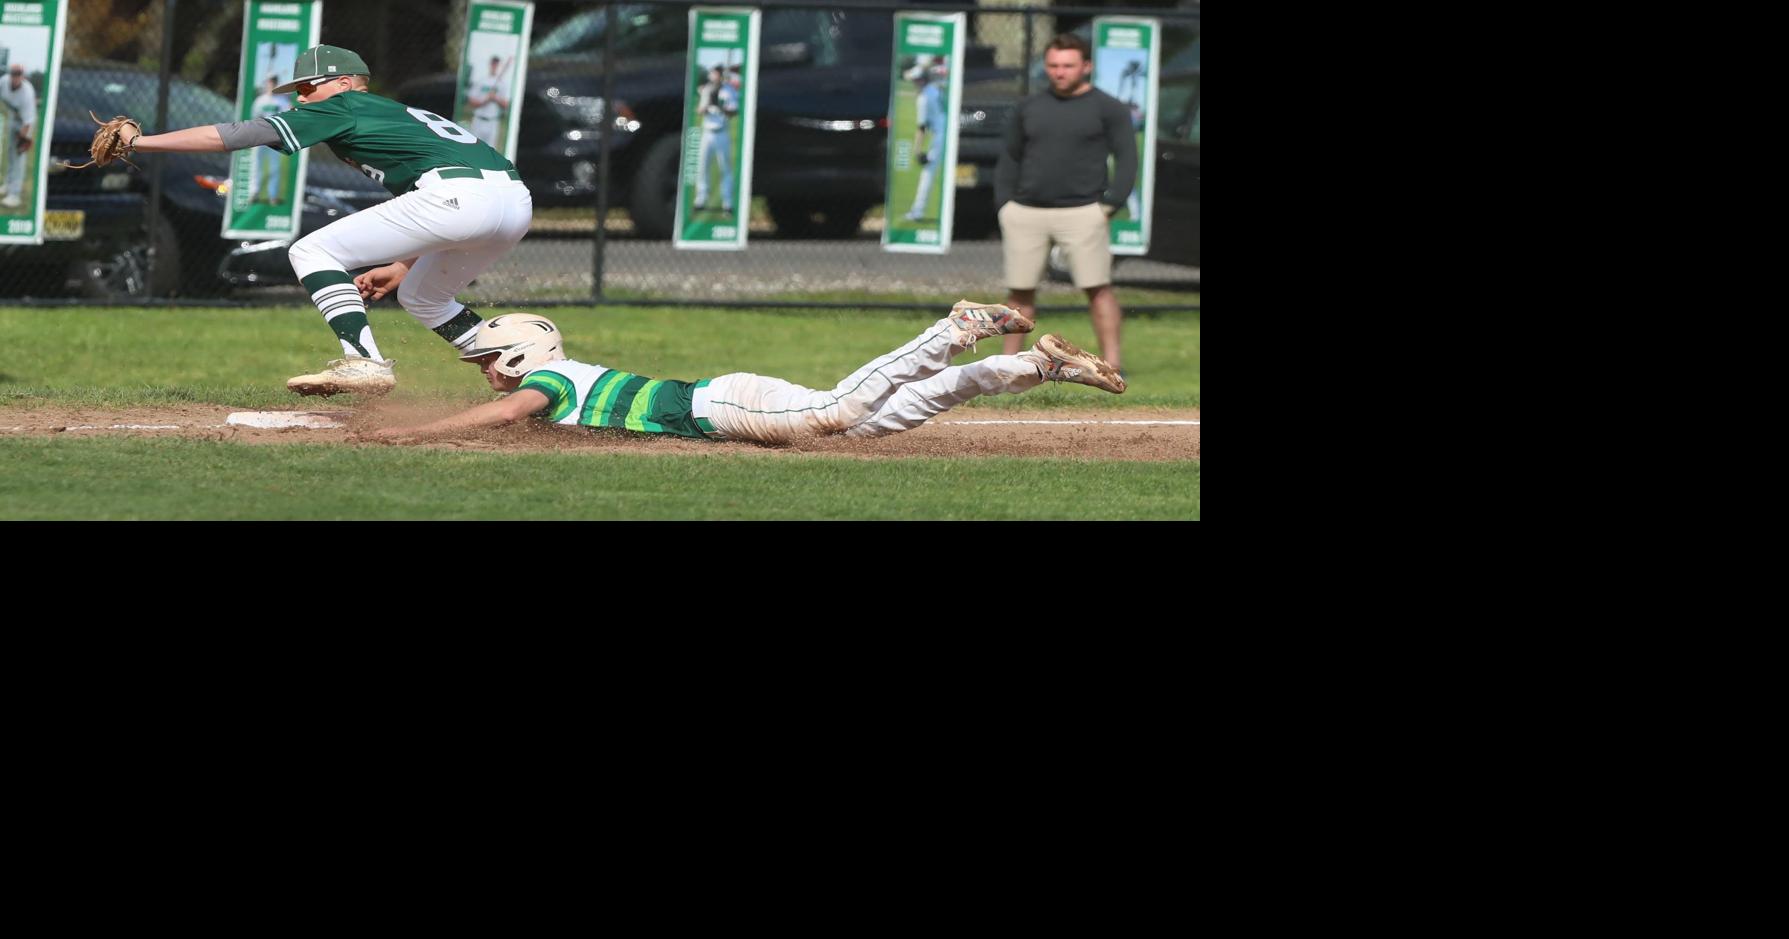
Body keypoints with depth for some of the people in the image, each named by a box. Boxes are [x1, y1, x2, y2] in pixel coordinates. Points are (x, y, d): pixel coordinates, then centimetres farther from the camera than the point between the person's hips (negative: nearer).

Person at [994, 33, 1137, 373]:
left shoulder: (1108, 109, 4)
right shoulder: (1029, 109, 15)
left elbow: (1126, 159, 2)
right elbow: (1009, 159, 20)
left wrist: (1110, 204, -9)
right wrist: (1004, 203, 9)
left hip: (1081, 214, -4)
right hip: (1025, 213, 4)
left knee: (1098, 288, -9)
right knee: (1020, 291, 3)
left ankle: (1111, 361, -9)